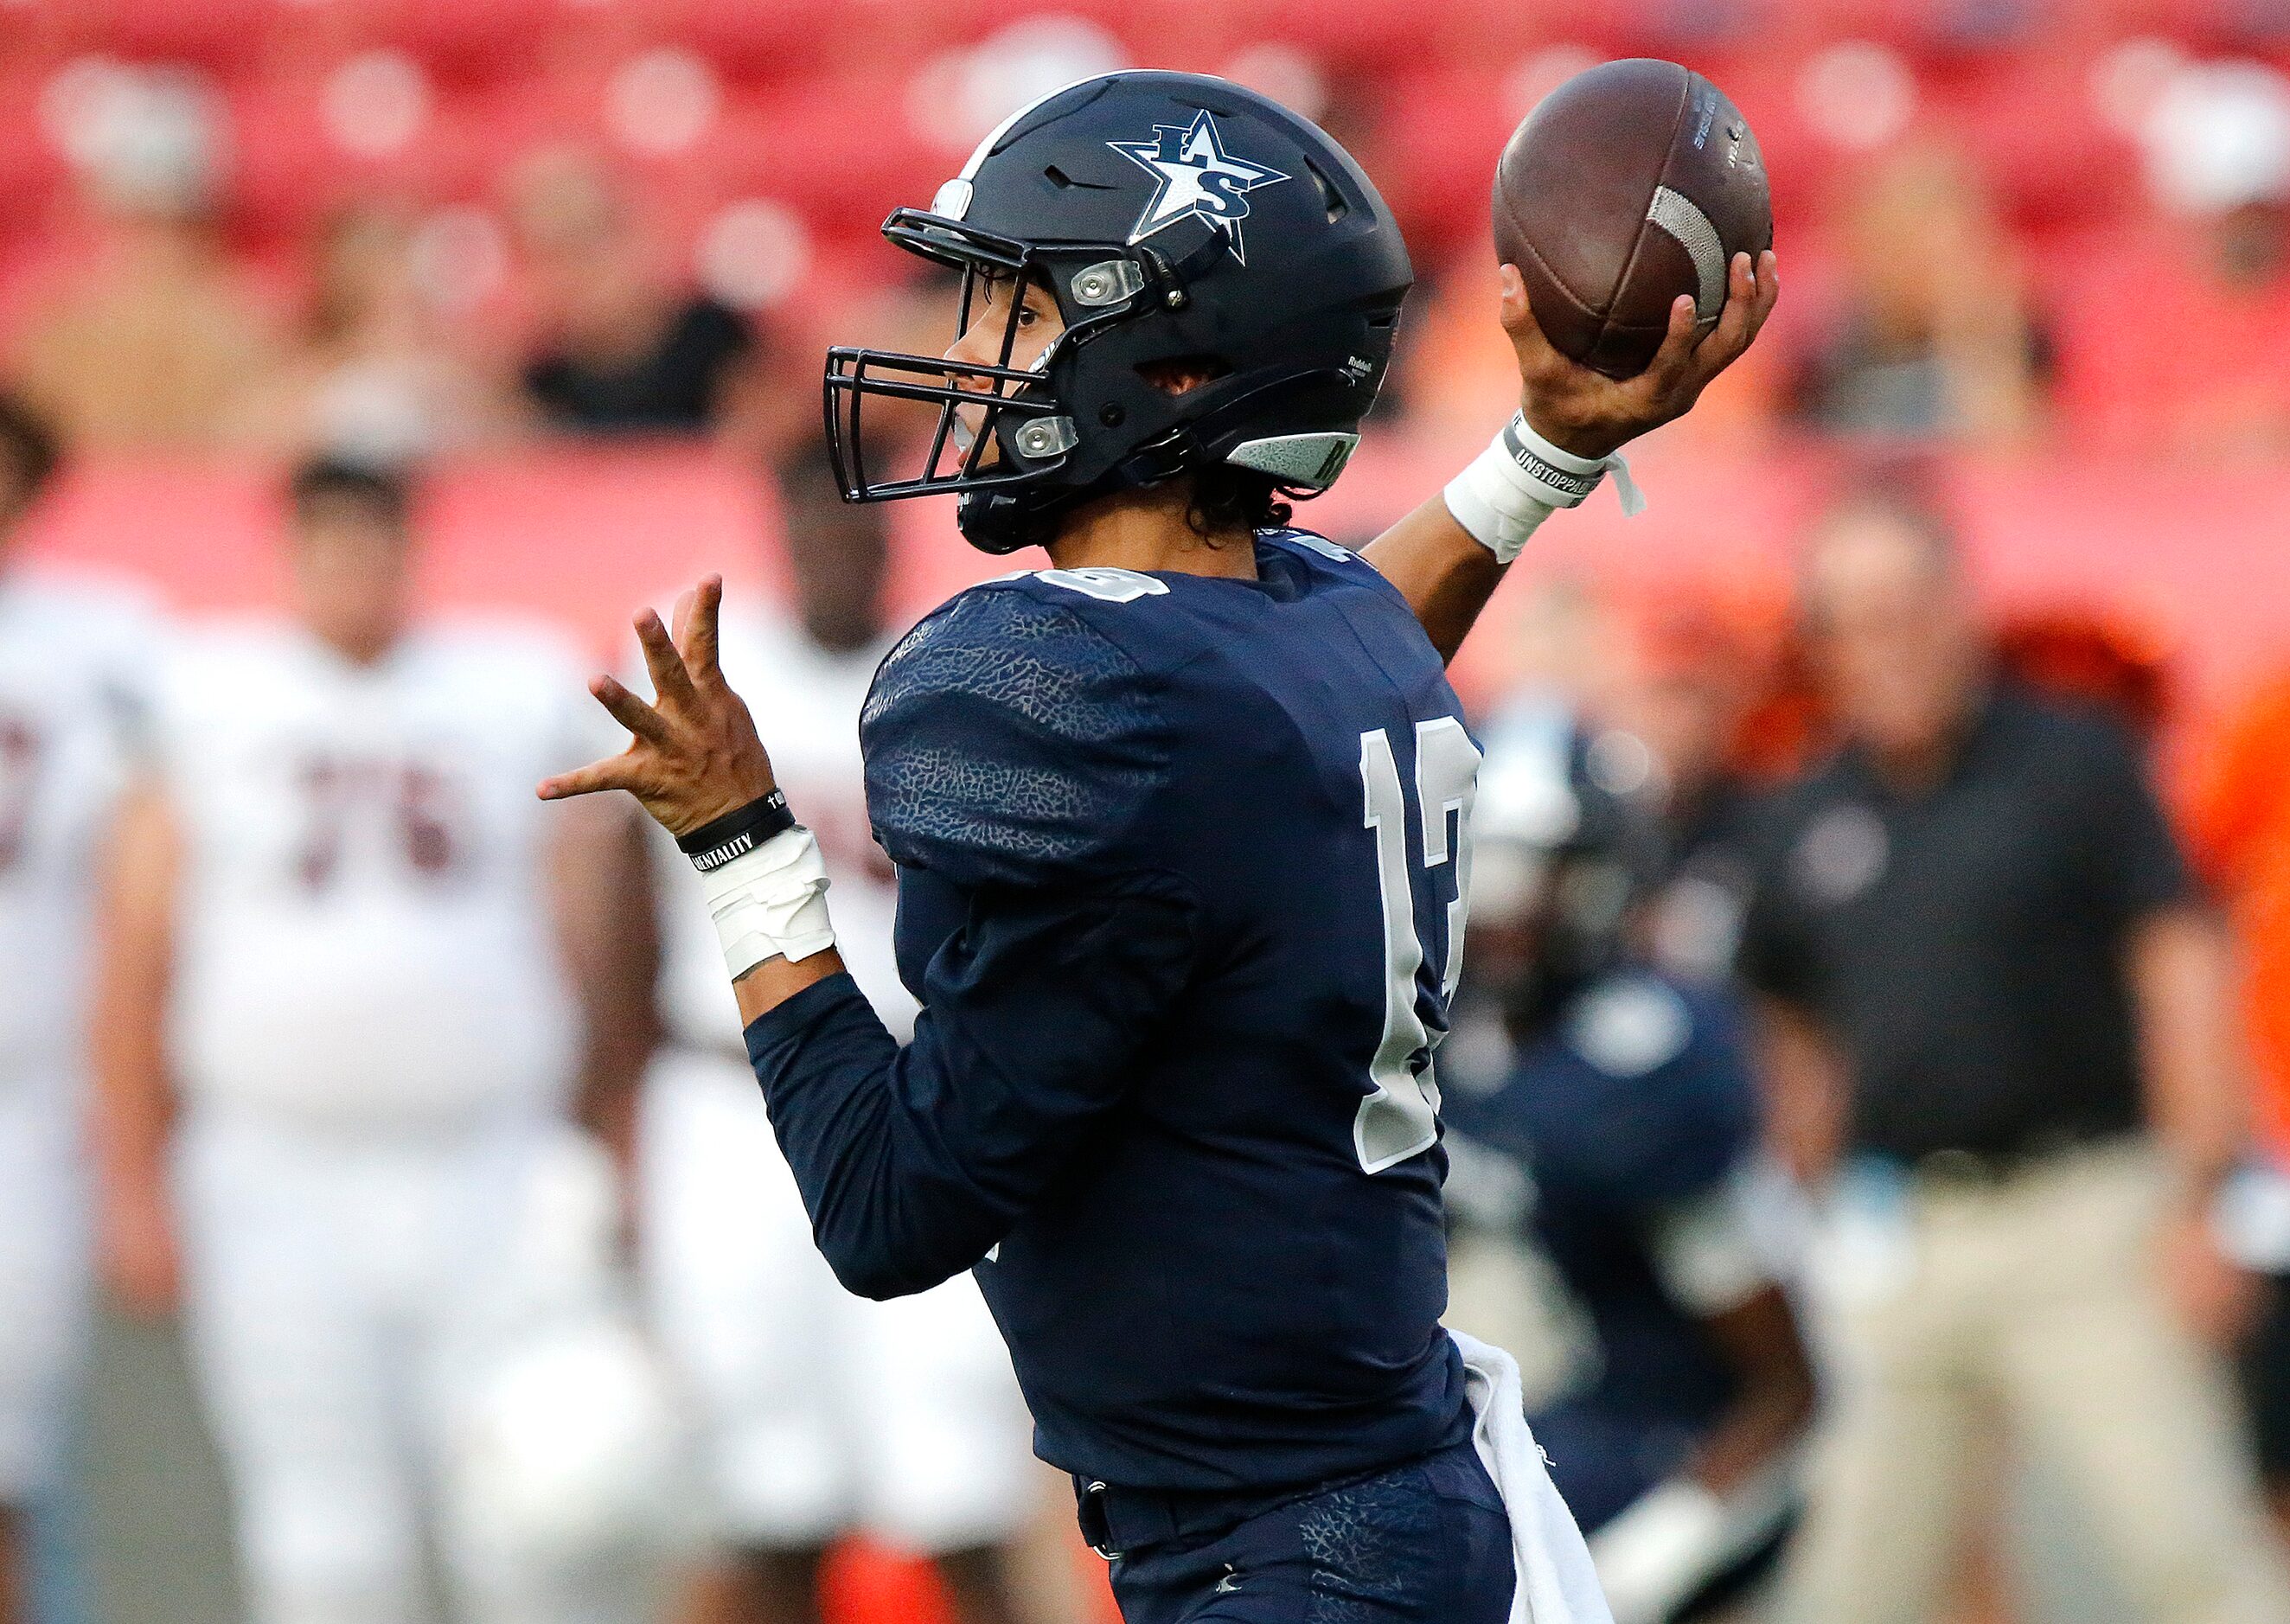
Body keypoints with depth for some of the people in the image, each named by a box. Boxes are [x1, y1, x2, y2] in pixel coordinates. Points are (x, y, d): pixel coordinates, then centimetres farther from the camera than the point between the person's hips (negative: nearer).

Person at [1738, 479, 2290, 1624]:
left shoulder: (2073, 765, -1)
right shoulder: (1814, 820, 11)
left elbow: (2180, 968, -5)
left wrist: (2193, 1200, -12)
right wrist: (1834, 1215, 15)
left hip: (2080, 1221, -4)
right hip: (1901, 1247, 4)